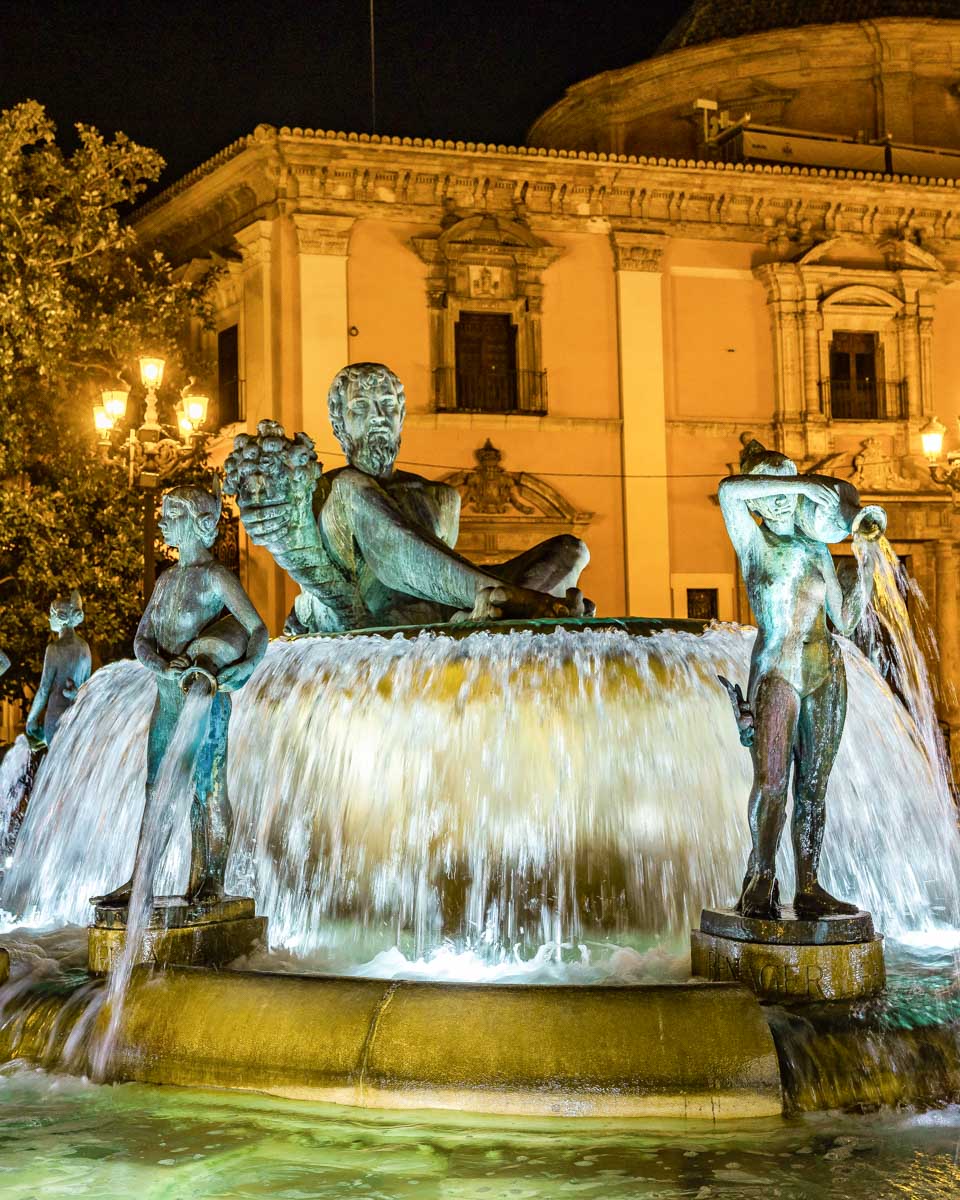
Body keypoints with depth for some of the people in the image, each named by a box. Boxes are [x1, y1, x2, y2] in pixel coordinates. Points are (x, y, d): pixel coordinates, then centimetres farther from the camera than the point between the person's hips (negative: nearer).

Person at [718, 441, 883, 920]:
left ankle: (808, 888, 4)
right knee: (771, 782, -13)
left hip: (826, 671, 4)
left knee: (813, 787, 2)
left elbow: (846, 619, 13)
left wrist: (865, 561, 8)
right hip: (777, 669, -4)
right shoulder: (754, 544, 3)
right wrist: (802, 483, -16)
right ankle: (761, 882, -5)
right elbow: (728, 490, -18)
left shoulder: (817, 550, 15)